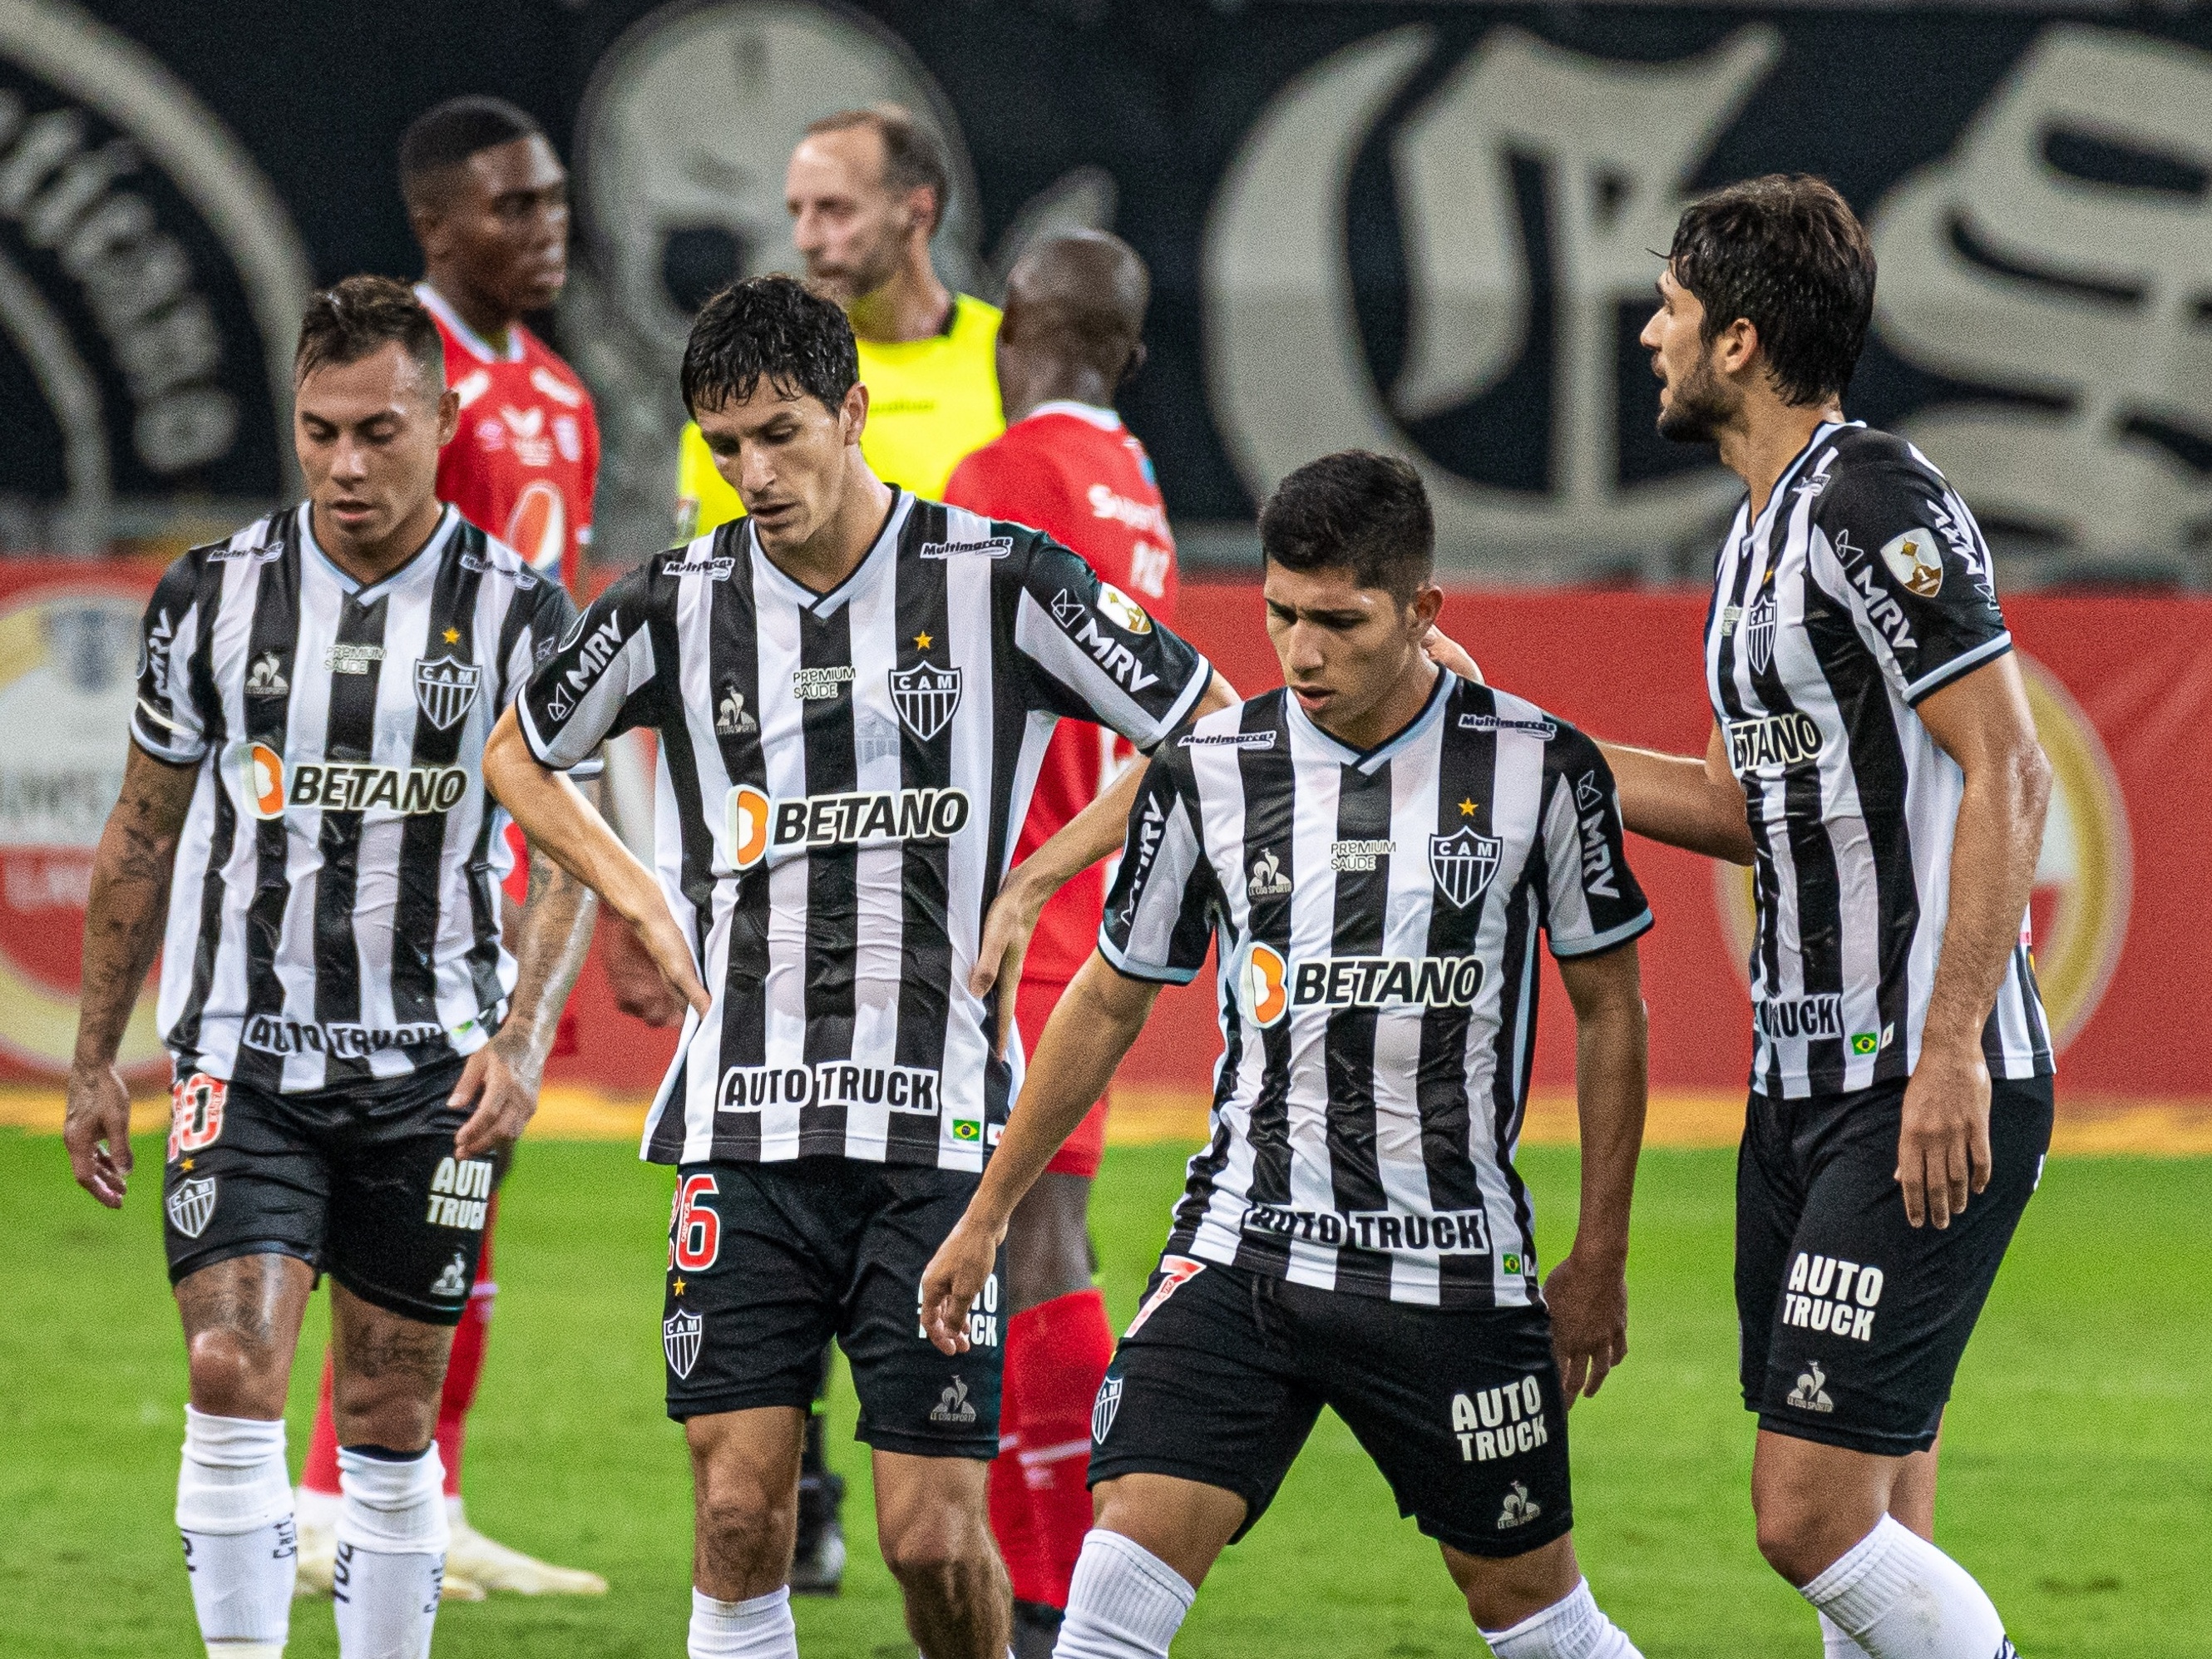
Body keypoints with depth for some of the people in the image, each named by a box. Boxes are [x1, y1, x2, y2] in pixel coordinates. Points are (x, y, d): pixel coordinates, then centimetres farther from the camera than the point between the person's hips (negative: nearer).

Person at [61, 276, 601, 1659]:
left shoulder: (518, 614, -3)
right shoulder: (213, 598, 1)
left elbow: (569, 855, -1)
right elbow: (142, 839, 11)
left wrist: (523, 1037, -17)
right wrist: (95, 1060, 11)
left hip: (430, 1072, 0)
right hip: (242, 1054, 0)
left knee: (392, 1419, 5)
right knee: (234, 1372, -15)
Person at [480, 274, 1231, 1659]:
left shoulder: (999, 579, -2)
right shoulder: (681, 604, 6)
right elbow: (518, 755, 24)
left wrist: (1031, 881, -1)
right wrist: (649, 908, 11)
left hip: (939, 1127, -2)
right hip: (746, 1124, 2)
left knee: (935, 1535, -4)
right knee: (740, 1516, -5)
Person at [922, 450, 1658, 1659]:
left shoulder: (1539, 768, -4)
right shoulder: (1207, 774, -1)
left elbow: (1608, 1005, 7)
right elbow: (1107, 1002, 13)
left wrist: (1600, 1256, 7)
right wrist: (986, 1216, 15)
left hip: (1456, 1274, -1)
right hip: (1240, 1261, 1)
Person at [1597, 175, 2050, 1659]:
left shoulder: (1878, 506, -14)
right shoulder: (1763, 534, 17)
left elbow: (2009, 772, -19)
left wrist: (1950, 1049, -24)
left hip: (1929, 1097, -10)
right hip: (1805, 1081, 10)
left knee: (1817, 1517, -14)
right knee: (1868, 1540, 7)